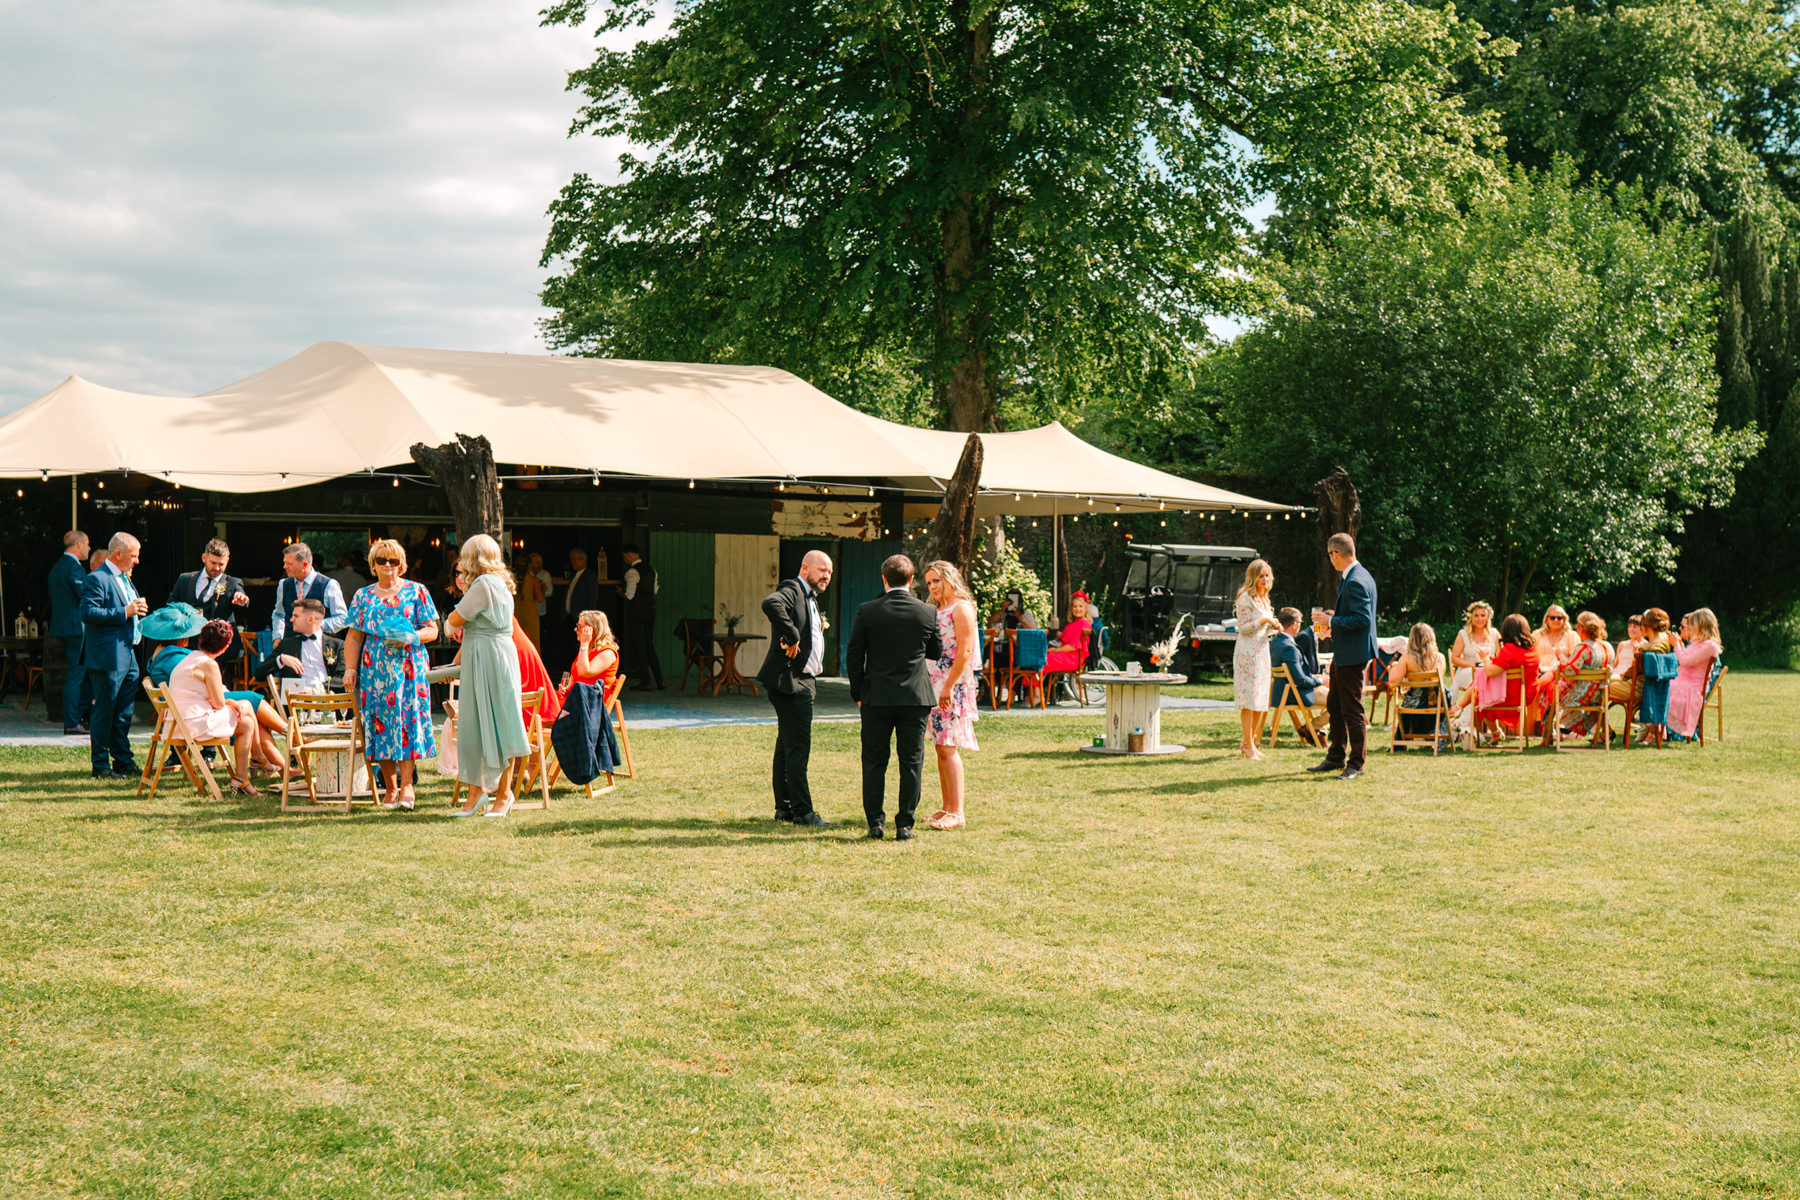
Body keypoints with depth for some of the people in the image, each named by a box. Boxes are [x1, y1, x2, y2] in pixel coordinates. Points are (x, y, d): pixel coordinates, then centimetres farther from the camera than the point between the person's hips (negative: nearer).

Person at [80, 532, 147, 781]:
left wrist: (138, 610, 11)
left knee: (124, 714, 14)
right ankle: (100, 766, 1)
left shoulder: (124, 579, 20)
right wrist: (125, 612, -22)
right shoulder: (96, 579, -11)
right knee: (104, 713, -4)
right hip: (108, 658, -9)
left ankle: (123, 761, 21)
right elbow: (88, 613, -21)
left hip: (128, 657, 9)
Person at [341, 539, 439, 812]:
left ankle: (406, 784, -9)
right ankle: (390, 787, 5)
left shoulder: (416, 592, 7)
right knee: (381, 723, -1)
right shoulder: (364, 596, 14)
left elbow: (432, 629, 4)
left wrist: (411, 638, -15)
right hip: (374, 669, 2)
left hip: (408, 667, -2)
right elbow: (353, 637, 13)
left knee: (407, 719, -10)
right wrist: (350, 669, 3)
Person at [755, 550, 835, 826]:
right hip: (790, 680, -11)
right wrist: (792, 636, -29)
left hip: (802, 682, 11)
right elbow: (771, 603, -33)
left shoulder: (810, 598, 21)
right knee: (797, 748, -10)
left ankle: (784, 807, 19)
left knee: (787, 747, 14)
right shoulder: (792, 590, -11)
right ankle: (802, 811, -9)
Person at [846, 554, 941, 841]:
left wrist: (857, 693, 9)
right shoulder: (928, 613, -3)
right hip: (915, 697, 0)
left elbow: (854, 656, -1)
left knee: (874, 762, 8)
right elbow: (936, 651, 10)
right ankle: (904, 825, 5)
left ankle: (875, 823, 8)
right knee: (911, 762, 6)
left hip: (876, 697, 0)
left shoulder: (867, 611, -5)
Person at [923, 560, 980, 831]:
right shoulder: (936, 610, 17)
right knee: (940, 747, 9)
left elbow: (965, 652, -17)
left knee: (948, 747, -11)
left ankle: (956, 812, -10)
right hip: (934, 686, 9)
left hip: (953, 686, -9)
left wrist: (949, 686, -21)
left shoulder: (961, 608, -9)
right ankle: (947, 808, 14)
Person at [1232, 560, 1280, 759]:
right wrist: (1264, 620, -19)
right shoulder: (1246, 598, -8)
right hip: (1248, 653, -9)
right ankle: (1248, 745, -6)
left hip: (1262, 652, 9)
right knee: (1249, 699, -9)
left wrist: (1274, 627, 8)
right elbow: (1243, 629, -12)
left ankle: (1249, 742, 15)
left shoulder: (1263, 599, 18)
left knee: (1261, 700, 8)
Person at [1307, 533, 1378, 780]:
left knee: (1352, 709, -3)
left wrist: (1331, 621, -20)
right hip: (1343, 653, 11)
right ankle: (1335, 757, 28)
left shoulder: (1355, 581, -21)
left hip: (1353, 654, -11)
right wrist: (1333, 616, 14)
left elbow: (1362, 619, -27)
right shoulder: (1353, 576, 12)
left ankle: (1356, 763, 6)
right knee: (1334, 705, 18)